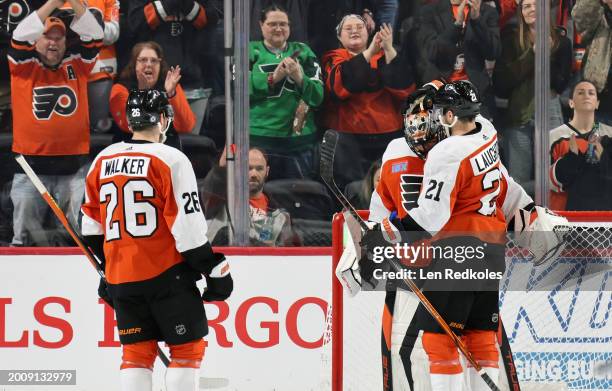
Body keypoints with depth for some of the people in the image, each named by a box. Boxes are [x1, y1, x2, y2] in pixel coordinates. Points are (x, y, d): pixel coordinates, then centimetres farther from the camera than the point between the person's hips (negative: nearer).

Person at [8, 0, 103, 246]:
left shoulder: (76, 64, 10)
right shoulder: (25, 65, 6)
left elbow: (94, 35, -1)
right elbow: (21, 36, -11)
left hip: (73, 167, 1)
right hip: (31, 167, -1)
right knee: (26, 229, 0)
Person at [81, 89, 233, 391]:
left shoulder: (102, 161, 8)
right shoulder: (170, 160, -10)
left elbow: (93, 226, 15)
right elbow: (188, 225, -14)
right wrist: (215, 270, -7)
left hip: (121, 278, 5)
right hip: (166, 273, -5)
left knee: (137, 350, 10)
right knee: (187, 345, 3)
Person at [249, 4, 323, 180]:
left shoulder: (303, 52, 11)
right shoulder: (251, 52, 7)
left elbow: (318, 96, 3)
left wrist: (299, 77, -15)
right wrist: (272, 78, -18)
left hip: (299, 139, 2)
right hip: (259, 137, -2)